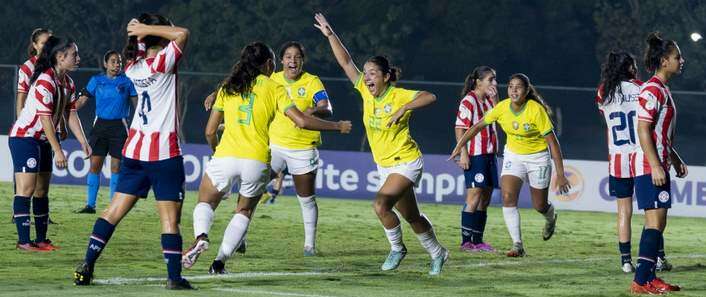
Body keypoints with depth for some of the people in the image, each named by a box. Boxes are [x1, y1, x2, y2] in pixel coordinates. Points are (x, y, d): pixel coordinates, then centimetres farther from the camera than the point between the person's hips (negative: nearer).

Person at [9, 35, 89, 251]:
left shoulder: (68, 83, 5)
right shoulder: (45, 81, -22)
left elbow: (71, 115, 6)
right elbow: (45, 119, -24)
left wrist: (83, 143, -4)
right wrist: (58, 151, -23)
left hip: (43, 140, 9)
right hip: (24, 137, -9)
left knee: (42, 191, 11)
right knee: (26, 189, -12)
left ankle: (41, 239, 16)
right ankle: (23, 240, -14)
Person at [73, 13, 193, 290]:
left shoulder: (133, 67, 8)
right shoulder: (162, 64, -13)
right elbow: (182, 33, -18)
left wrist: (141, 31, 8)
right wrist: (147, 28, -12)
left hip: (135, 150, 6)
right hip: (164, 152, -6)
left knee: (114, 211, 7)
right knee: (170, 218, -2)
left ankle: (87, 266, 3)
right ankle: (174, 277, -4)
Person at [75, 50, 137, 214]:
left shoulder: (126, 82, 3)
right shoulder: (96, 80, 7)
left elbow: (137, 103, 6)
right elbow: (82, 100, 6)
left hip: (119, 127, -1)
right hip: (100, 125, 1)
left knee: (116, 166, 0)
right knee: (94, 164, -3)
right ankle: (90, 204, 2)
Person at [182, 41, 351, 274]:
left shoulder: (227, 88, 14)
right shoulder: (274, 88, 6)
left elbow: (210, 131, 15)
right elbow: (302, 121, -3)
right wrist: (337, 127, 9)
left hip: (225, 157, 1)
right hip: (257, 161, -1)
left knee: (205, 203, 16)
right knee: (244, 211, 19)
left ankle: (201, 236, -18)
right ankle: (220, 260, 4)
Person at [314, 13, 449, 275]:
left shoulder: (399, 96, -18)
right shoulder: (366, 92, -2)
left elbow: (430, 97, -32)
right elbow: (346, 62, -2)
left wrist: (403, 108, -42)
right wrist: (330, 35, -9)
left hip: (405, 162, -7)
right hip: (384, 165, 7)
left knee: (381, 204, -24)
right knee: (411, 216, 15)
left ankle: (397, 248, -2)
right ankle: (437, 253, 33)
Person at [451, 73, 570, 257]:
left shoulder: (537, 110, -24)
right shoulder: (502, 108, -13)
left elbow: (552, 142, -20)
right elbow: (479, 126, 3)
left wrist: (560, 174, -21)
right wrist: (459, 146, 4)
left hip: (538, 158, -3)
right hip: (513, 156, 3)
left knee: (539, 206, 8)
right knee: (508, 198, -18)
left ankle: (551, 218, 47)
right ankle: (517, 245, -15)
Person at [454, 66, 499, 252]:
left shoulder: (489, 101, 14)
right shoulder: (469, 101, -9)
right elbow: (460, 129, -13)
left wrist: (494, 99, 2)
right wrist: (463, 154, -19)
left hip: (489, 155, 8)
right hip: (474, 156, -8)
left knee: (485, 200, 9)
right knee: (474, 198, -10)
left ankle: (477, 240, 14)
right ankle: (466, 241, -7)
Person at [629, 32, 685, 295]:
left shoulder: (662, 90, 18)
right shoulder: (652, 90, -15)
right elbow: (643, 131, -20)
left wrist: (675, 160, 26)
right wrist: (656, 166, -23)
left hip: (657, 165, 11)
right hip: (649, 165, -11)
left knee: (657, 222, 11)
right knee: (656, 222, -12)